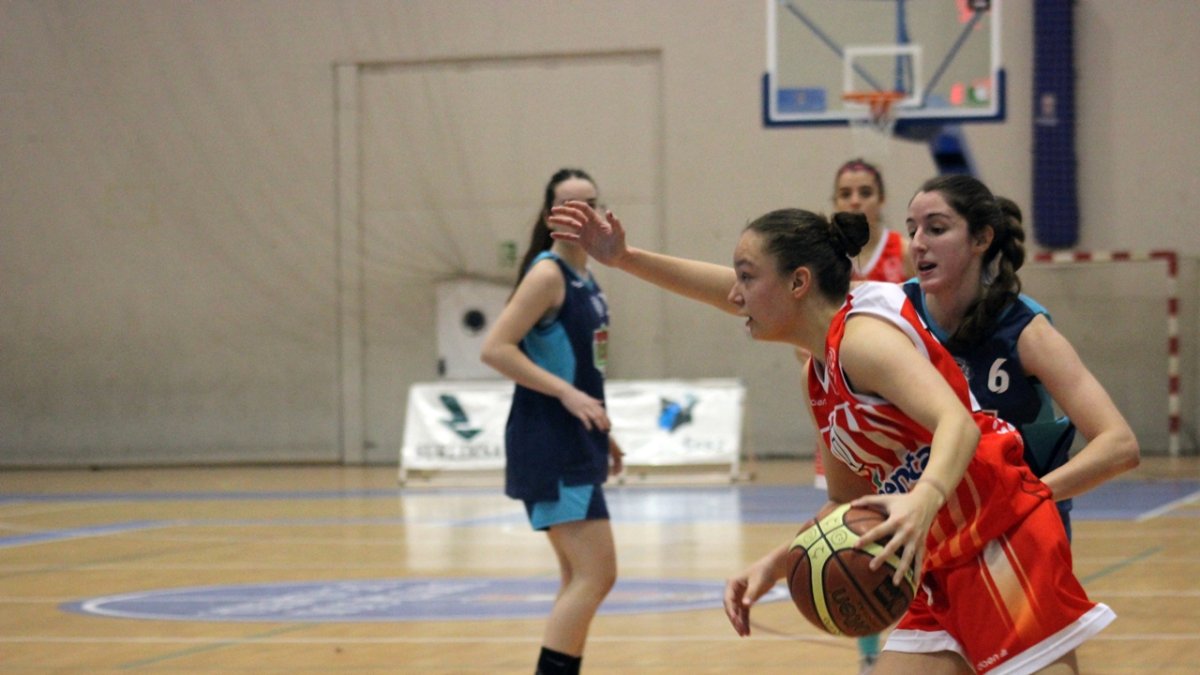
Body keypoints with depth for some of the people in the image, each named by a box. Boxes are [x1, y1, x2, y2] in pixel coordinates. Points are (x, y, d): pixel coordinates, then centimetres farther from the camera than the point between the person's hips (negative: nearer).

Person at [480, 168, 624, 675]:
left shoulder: (584, 278, 13)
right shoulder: (547, 274, -13)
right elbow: (495, 348, -21)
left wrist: (600, 433, 20)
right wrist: (569, 394, -25)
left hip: (576, 445, 10)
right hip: (550, 446, -10)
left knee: (583, 580, 14)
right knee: (596, 575, -14)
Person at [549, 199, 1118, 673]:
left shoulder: (865, 335, -14)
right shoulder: (818, 377, 14)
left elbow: (958, 424, -30)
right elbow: (848, 505, 22)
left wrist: (923, 500, -48)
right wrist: (773, 567, 11)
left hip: (1004, 543, -10)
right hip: (944, 572, 10)